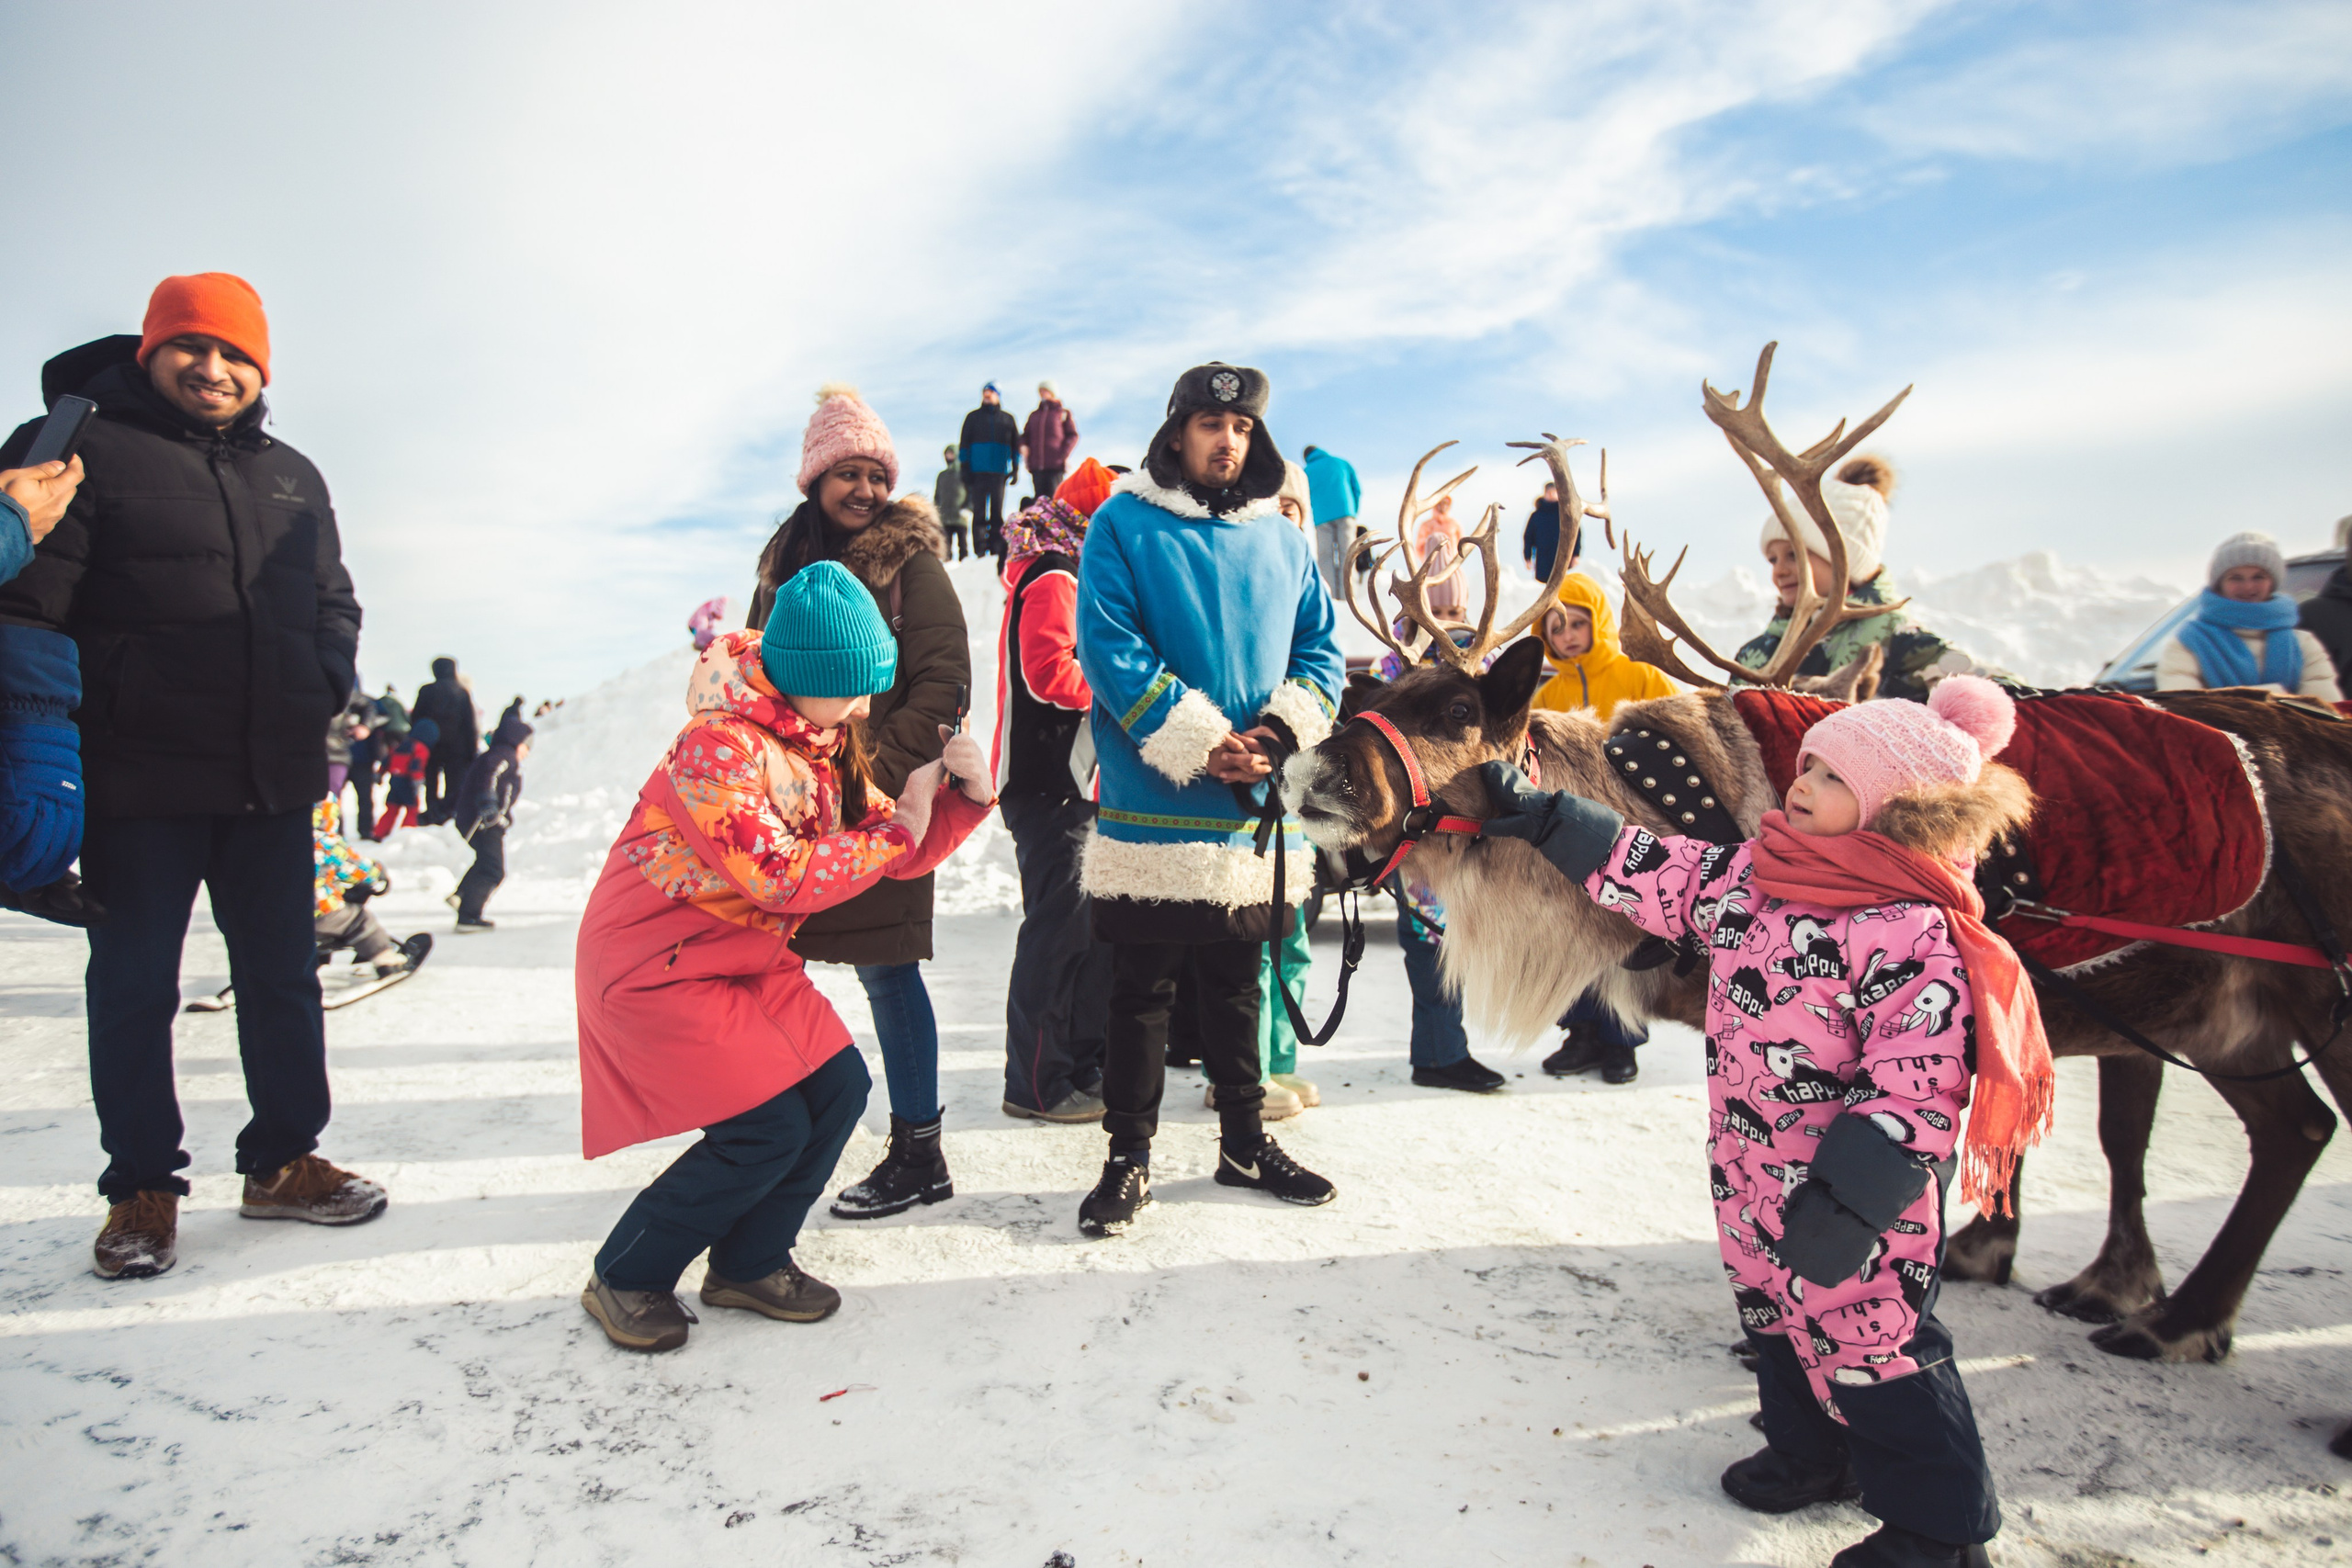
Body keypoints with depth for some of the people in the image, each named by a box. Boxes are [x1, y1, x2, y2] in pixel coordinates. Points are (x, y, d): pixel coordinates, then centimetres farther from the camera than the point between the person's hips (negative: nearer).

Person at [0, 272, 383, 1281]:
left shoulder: (291, 477, 15)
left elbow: (333, 602, 23)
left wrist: (324, 686, 4)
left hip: (273, 782, 5)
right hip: (138, 785, -5)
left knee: (282, 977, 12)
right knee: (134, 986, 7)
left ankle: (282, 1161, 27)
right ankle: (141, 1189, 21)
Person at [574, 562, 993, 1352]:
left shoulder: (825, 740, 3)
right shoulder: (720, 745, -24)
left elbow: (901, 853, 4)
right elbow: (781, 879, -29)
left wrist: (967, 795, -14)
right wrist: (899, 828, -23)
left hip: (747, 957, 8)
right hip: (655, 963, -8)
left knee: (838, 1085, -1)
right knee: (768, 1129, -13)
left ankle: (748, 1263, 20)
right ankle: (624, 1279, 10)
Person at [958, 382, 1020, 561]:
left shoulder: (1008, 419, 13)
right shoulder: (973, 417, 12)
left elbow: (1016, 446, 16)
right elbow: (963, 445, 10)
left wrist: (1015, 470, 7)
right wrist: (964, 470, 1)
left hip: (999, 474, 1)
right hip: (977, 473, -1)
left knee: (997, 513, 0)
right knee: (979, 513, -4)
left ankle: (997, 550, 2)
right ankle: (980, 549, -5)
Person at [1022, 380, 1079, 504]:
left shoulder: (1063, 413, 8)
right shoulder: (1034, 415, 19)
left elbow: (1073, 436, 4)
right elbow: (1025, 434, 25)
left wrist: (1064, 455, -9)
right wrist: (1023, 445, 2)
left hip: (1055, 465, -4)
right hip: (1036, 465, 4)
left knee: (1053, 499, -9)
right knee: (1039, 500, 3)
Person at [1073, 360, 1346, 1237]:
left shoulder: (1280, 540, 13)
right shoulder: (1124, 525, -1)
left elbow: (1320, 648, 10)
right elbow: (1108, 646, -12)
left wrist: (1280, 728, -10)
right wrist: (1197, 742, -18)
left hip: (1253, 806, 5)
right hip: (1151, 809, -4)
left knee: (1235, 985, 17)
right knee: (1141, 992, 4)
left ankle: (1245, 1142, 30)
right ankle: (1129, 1157, 17)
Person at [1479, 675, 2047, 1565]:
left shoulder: (1916, 933, -24)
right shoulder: (1749, 877, -2)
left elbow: (1913, 1093, -25)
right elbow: (1652, 873, 8)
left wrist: (1838, 1211, -25)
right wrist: (1540, 818, 6)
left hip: (1856, 1206, -8)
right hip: (1751, 1182, 8)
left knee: (1868, 1342, 6)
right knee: (1777, 1323, 23)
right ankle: (1811, 1453, 47)